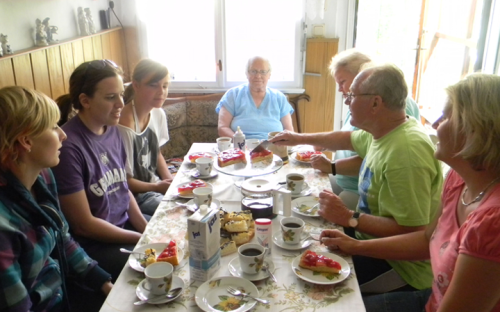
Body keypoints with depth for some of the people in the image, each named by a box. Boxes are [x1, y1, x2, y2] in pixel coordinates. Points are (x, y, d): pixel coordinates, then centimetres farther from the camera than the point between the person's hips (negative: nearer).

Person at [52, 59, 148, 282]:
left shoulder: (112, 131, 0)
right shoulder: (68, 146, -23)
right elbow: (83, 225, -19)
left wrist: (149, 230, -4)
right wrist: (143, 239, -14)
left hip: (126, 223, 8)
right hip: (93, 243, -7)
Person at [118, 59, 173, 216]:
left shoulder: (158, 114, -1)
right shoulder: (125, 126, -25)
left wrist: (171, 181, 0)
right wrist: (157, 187, -15)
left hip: (155, 183, 8)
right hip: (135, 195, -8)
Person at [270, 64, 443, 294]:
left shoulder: (406, 152, -31)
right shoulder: (382, 130, 0)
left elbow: (412, 231, -31)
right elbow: (349, 139, 22)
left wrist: (349, 218, -26)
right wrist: (300, 138, 26)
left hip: (401, 265, -9)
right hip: (374, 242, 9)